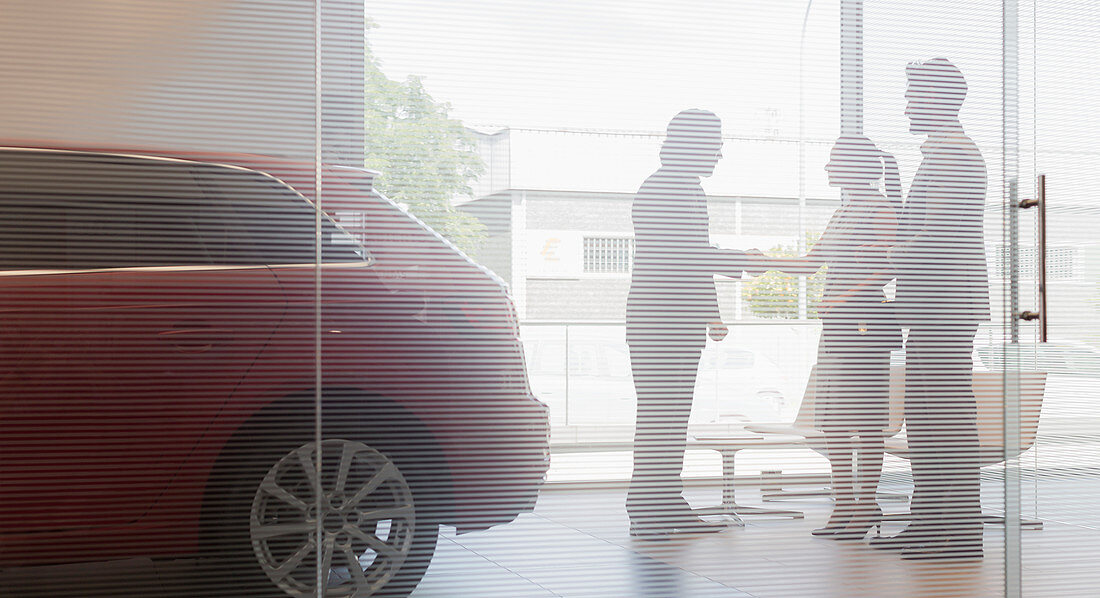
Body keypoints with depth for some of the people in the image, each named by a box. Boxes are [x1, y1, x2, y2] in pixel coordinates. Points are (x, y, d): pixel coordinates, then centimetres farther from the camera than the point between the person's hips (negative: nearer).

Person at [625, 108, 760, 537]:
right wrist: (743, 262, -15)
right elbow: (681, 253, -20)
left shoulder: (690, 190, 20)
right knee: (657, 414, -9)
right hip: (656, 321, -10)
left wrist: (711, 315, 25)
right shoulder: (660, 188, -11)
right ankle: (644, 509, -5)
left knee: (674, 415, 10)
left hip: (684, 324, 10)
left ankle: (670, 505, 15)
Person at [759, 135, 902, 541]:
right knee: (832, 417, 7)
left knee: (865, 415, -5)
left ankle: (868, 506, 2)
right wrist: (765, 261, 11)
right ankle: (844, 505, 14)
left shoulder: (881, 209, -5)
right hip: (837, 325, 9)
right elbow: (812, 263, 23)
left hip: (865, 323, -9)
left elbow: (888, 268, -13)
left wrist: (843, 300, -20)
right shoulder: (843, 214, 21)